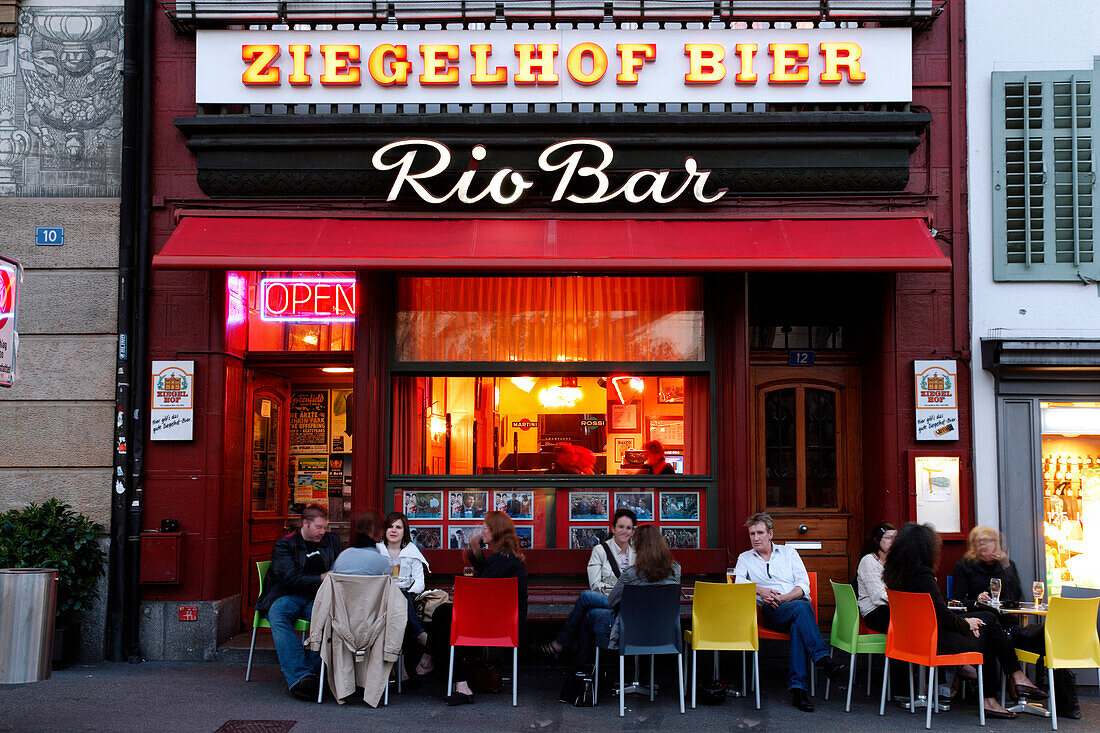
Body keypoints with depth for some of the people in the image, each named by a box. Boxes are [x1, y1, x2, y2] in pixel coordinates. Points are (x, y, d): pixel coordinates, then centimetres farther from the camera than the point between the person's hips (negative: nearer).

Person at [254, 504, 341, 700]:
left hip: (317, 597, 2)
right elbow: (290, 577, -11)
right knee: (278, 618, -37)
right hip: (287, 596, -2)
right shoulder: (285, 544, 2)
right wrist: (321, 579, -16)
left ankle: (312, 672, -33)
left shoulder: (331, 541, 15)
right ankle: (299, 676, -45)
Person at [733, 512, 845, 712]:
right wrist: (760, 590, -16)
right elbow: (738, 583, 3)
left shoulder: (789, 553, 21)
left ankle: (797, 687, -44)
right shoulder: (745, 558, 22)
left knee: (798, 624, -37)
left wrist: (784, 598, -10)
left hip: (796, 602, 1)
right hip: (771, 613, -1)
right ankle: (824, 660, -45)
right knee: (801, 607, -35)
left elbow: (804, 585, 8)